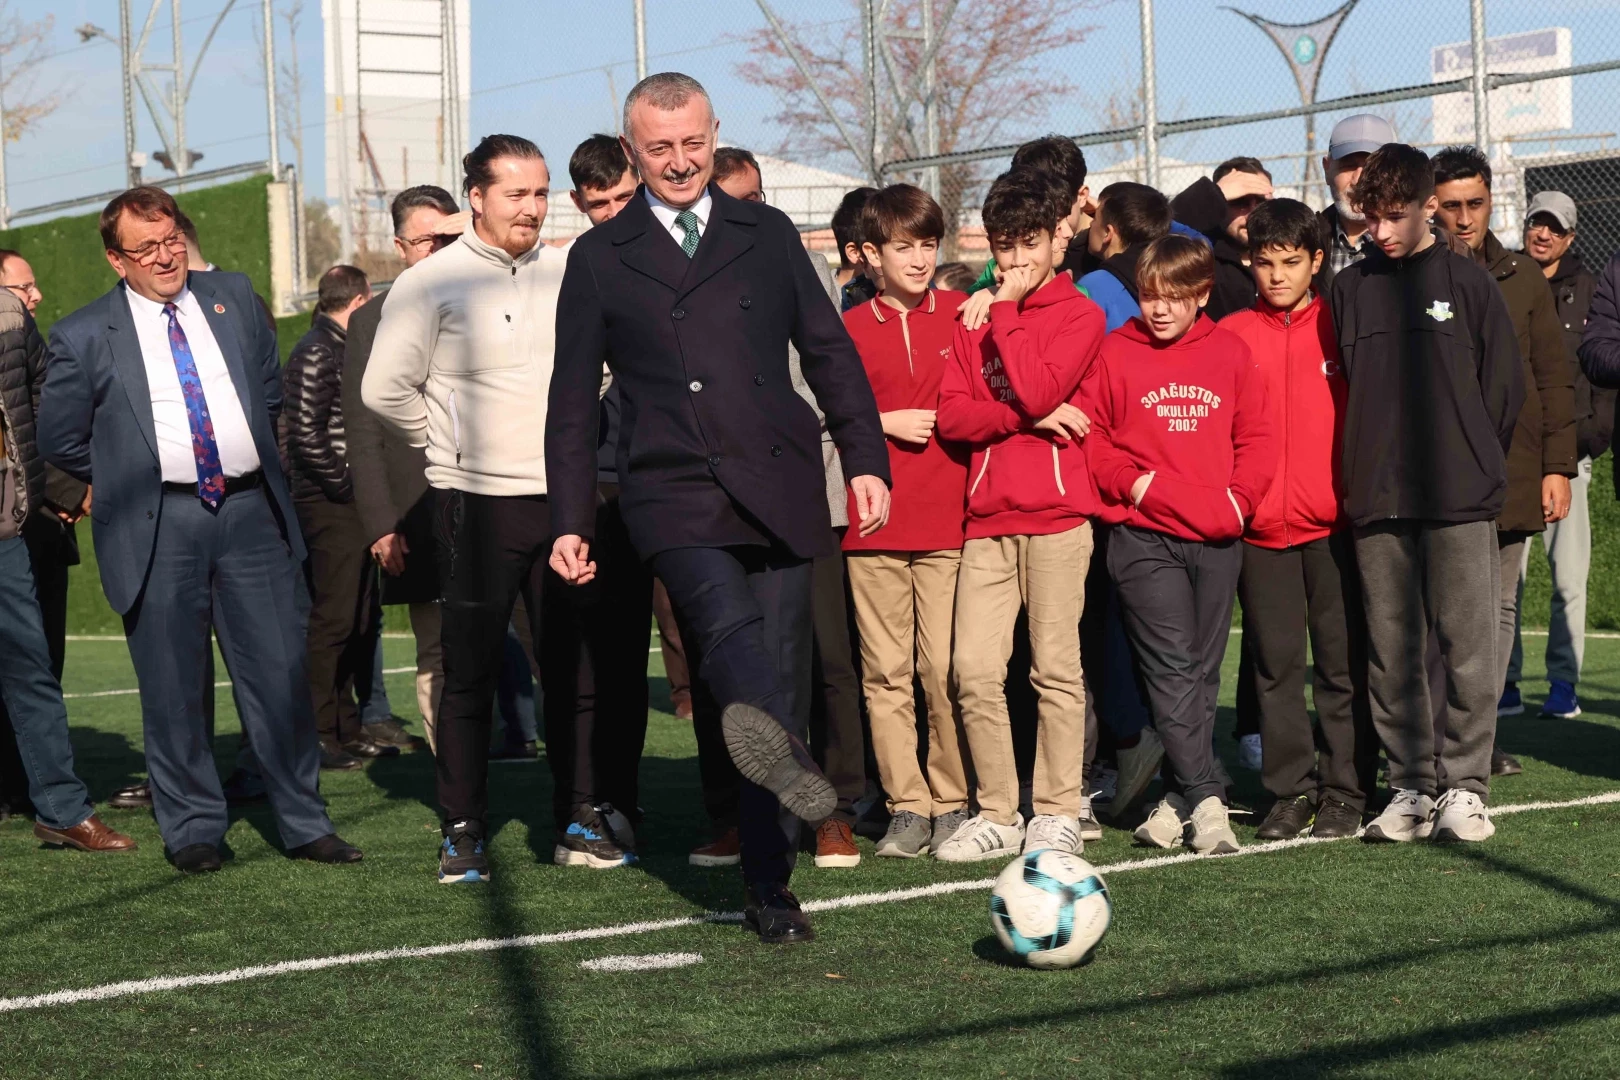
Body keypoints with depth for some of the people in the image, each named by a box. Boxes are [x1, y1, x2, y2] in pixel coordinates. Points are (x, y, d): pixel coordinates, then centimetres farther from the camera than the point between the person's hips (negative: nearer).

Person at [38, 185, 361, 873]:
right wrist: (132, 478, 9)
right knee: (173, 688, 3)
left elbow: (271, 390, 21)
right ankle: (193, 831, 16)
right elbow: (60, 441, 8)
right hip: (158, 527, -2)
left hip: (251, 513, 2)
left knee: (280, 675, 3)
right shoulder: (84, 337, 1)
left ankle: (304, 824, 13)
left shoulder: (234, 299, 10)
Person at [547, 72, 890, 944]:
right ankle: (784, 753, -58)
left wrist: (866, 460, 5)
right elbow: (572, 399, 13)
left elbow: (830, 353, 16)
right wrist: (569, 523, 8)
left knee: (778, 677, 0)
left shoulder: (769, 236, 16)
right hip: (672, 492, -2)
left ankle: (768, 884, 7)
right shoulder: (599, 258, 12)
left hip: (778, 487, 2)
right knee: (727, 624, -31)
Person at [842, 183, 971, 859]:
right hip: (875, 526, 1)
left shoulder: (962, 316, 8)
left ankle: (953, 803, 8)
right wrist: (886, 423, -4)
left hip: (948, 523, -1)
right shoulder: (850, 329, 8)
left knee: (946, 670, -3)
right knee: (886, 673, 0)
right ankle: (907, 807, 7)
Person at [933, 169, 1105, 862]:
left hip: (1055, 514, -4)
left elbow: (1035, 391, -15)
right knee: (974, 672, -2)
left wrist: (1007, 313, -6)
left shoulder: (1080, 313, 2)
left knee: (1055, 669, -2)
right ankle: (996, 816, 7)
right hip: (987, 518, 4)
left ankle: (1057, 815, 6)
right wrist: (1025, 418, -10)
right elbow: (950, 416, 4)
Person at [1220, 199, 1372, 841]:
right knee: (1275, 663, 6)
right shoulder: (1231, 336, 7)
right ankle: (1291, 790, 15)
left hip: (1334, 522, -2)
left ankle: (1345, 790, 9)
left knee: (1342, 662, 2)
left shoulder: (1342, 328, 3)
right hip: (1260, 526, 2)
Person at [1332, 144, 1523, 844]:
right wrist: (1364, 472, 6)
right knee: (1392, 651, 4)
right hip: (1376, 502, 3)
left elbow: (1505, 385, 4)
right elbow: (1337, 389, 13)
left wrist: (1473, 465, 4)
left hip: (1459, 500, -2)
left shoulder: (1468, 282, 3)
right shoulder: (1348, 289, 10)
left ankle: (1464, 787, 3)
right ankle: (1410, 786, 12)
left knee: (1467, 648, -3)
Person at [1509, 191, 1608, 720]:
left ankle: (1563, 681, 6)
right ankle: (1504, 681, 5)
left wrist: (1595, 431, -1)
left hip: (1567, 449, 0)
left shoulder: (1589, 290, 10)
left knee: (1569, 575, -3)